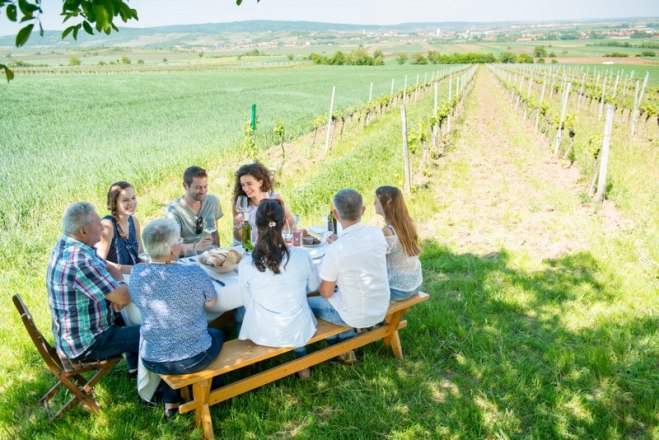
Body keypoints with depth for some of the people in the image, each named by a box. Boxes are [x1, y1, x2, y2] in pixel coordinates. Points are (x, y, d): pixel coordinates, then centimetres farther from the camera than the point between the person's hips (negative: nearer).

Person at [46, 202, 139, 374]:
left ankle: (135, 366, 39)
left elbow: (108, 268, 7)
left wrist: (119, 291, -12)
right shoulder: (80, 262, -33)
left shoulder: (65, 244, -2)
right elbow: (124, 297, -30)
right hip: (85, 345, -10)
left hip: (71, 332, 10)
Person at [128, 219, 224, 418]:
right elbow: (211, 302, -4)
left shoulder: (137, 274, -12)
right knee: (217, 334, 29)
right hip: (193, 359, -3)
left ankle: (170, 400, 35)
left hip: (152, 361, 3)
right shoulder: (194, 273, -22)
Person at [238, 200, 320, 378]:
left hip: (262, 336, 0)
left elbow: (248, 303, -5)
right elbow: (314, 286, 1)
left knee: (240, 311, 32)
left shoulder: (246, 264, -22)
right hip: (298, 333, 1)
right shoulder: (302, 256, -20)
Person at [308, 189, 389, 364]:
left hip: (356, 317, -5)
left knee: (306, 303, 16)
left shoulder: (335, 250, -26)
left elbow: (326, 293, -13)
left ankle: (340, 345, 25)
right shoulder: (377, 233, -10)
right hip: (381, 310, 6)